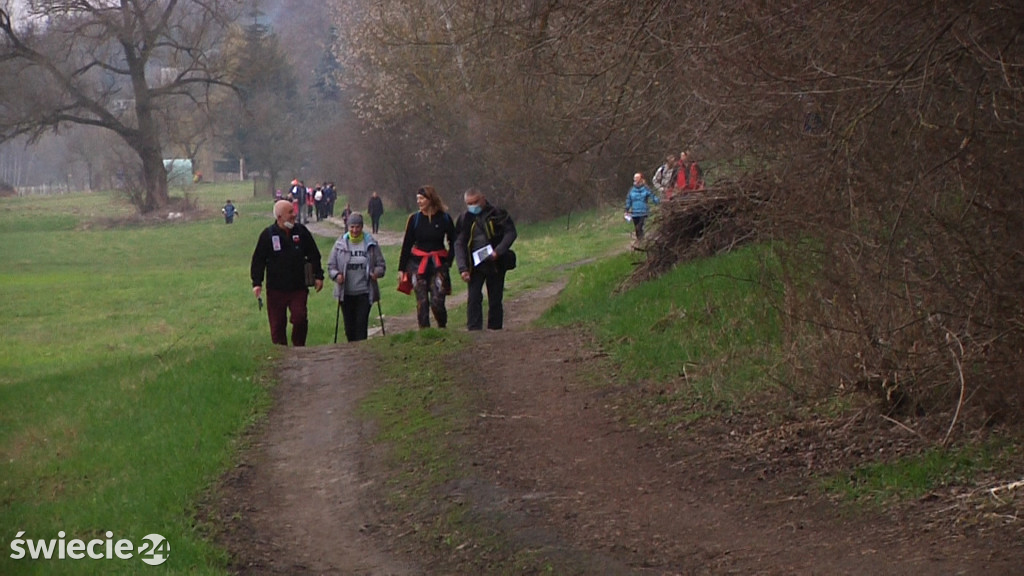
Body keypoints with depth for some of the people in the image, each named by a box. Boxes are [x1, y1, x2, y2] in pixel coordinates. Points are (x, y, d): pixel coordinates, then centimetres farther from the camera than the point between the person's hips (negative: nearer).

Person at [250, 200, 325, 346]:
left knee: (300, 319, -13)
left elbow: (314, 255, 11)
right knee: (277, 324, 3)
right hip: (276, 289, -1)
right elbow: (258, 260, -1)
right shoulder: (268, 234, -4)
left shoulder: (301, 231, 3)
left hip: (299, 288, 1)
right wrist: (257, 283, -7)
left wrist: (318, 276, 6)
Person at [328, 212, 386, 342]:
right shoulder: (340, 244, 4)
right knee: (349, 325, 6)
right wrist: (336, 275, -14)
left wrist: (377, 273, -15)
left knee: (361, 323, -10)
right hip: (346, 293, 2)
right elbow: (331, 266, 7)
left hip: (365, 293, -2)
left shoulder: (370, 244, 2)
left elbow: (380, 264, 7)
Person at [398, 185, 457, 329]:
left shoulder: (444, 218, 0)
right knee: (422, 302, -3)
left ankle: (442, 328, 13)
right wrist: (402, 268, 6)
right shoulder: (414, 219, 4)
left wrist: (448, 261, -3)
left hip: (438, 264, -2)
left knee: (437, 301, -11)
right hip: (418, 264, 2)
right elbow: (407, 244, 9)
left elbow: (453, 242, 10)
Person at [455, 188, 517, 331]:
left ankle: (495, 329, 13)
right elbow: (459, 244, 2)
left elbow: (511, 232, -4)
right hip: (475, 265, 1)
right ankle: (474, 330, -11)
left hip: (495, 264, -1)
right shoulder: (465, 219, 4)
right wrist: (463, 268, -10)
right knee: (473, 298, -10)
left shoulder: (497, 214, -2)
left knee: (495, 300, 5)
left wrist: (498, 251, -18)